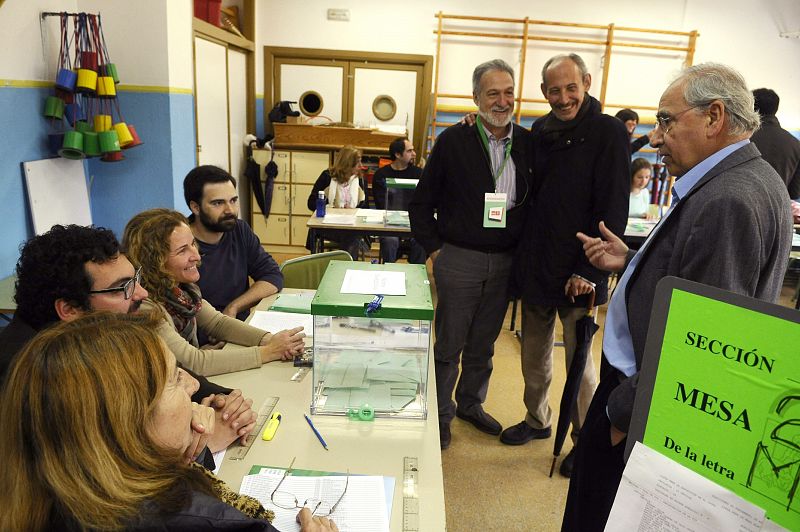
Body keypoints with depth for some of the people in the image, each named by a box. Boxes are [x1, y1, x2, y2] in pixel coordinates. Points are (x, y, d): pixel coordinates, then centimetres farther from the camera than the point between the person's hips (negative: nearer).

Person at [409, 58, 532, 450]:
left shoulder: (528, 144, 3)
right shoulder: (453, 141, -6)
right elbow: (421, 202, -1)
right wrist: (433, 248, -5)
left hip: (505, 262, 4)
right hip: (459, 259, -3)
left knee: (483, 344, 18)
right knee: (449, 345, 8)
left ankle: (471, 403, 38)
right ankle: (440, 413, 27)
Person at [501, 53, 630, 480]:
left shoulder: (608, 132, -9)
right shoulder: (540, 130, 8)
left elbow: (613, 211, -13)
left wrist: (588, 271, -17)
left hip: (578, 275, -6)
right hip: (535, 267, 6)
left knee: (578, 360, 6)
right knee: (534, 353, 17)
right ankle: (537, 420, 36)